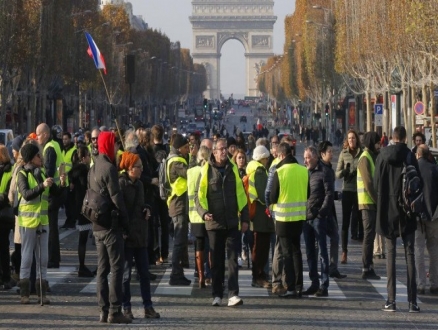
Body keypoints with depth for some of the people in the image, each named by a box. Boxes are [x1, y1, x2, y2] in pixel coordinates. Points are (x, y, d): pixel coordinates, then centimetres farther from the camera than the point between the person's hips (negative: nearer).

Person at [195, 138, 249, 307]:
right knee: (216, 260, 6)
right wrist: (204, 212, -16)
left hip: (232, 222, 1)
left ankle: (233, 294, -8)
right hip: (214, 222, -1)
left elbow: (241, 194, 11)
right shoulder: (206, 170, 0)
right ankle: (217, 295, 14)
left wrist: (244, 218, 8)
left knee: (233, 258, -5)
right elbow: (199, 195, 0)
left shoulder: (233, 168, 8)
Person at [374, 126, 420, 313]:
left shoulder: (382, 155, -2)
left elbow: (376, 183, 1)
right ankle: (412, 301, -2)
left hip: (388, 209, 1)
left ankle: (391, 300, 0)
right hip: (407, 210, -1)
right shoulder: (410, 156, -6)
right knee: (409, 253, 2)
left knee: (391, 253, 5)